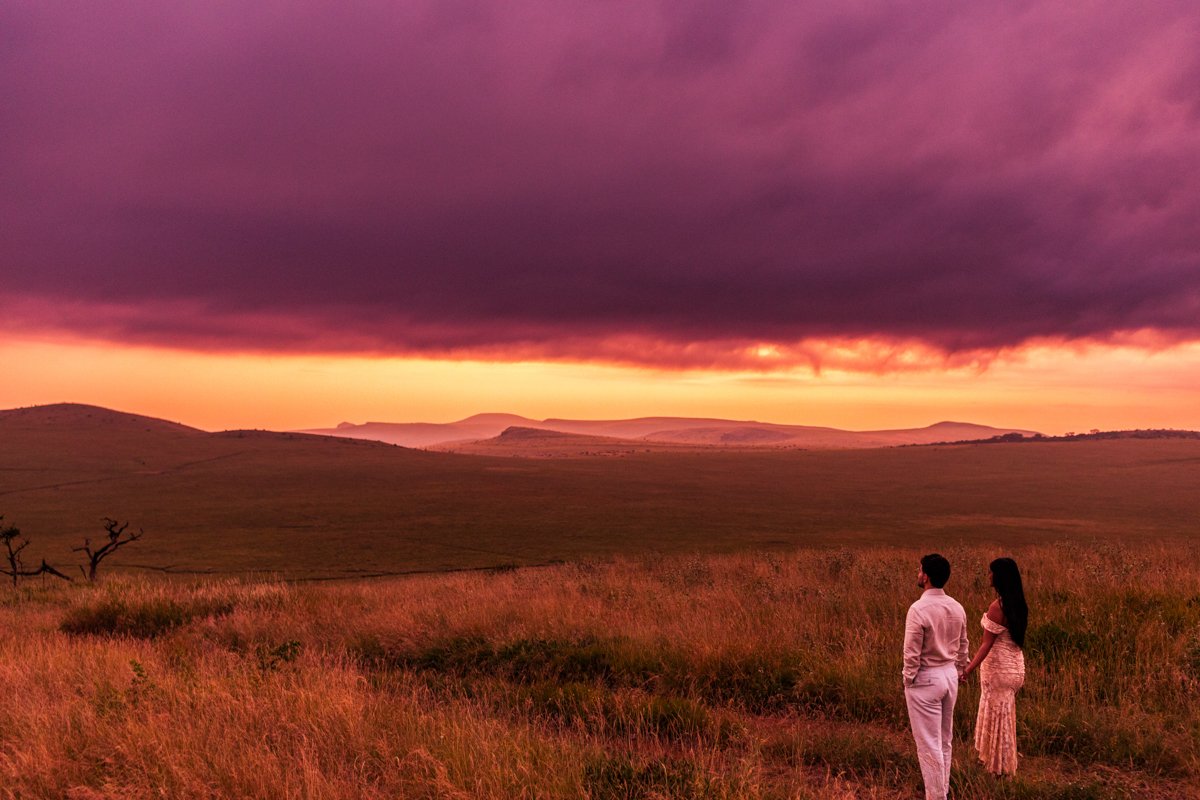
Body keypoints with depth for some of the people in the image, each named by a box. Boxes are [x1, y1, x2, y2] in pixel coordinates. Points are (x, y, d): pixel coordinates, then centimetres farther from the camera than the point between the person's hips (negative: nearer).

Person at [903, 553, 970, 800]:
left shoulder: (918, 609, -22)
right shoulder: (957, 608, 1)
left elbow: (912, 653, -19)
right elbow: (963, 647, 10)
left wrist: (908, 681, -6)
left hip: (925, 680, -7)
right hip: (950, 677, 8)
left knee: (929, 745, 3)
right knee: (945, 741, 18)